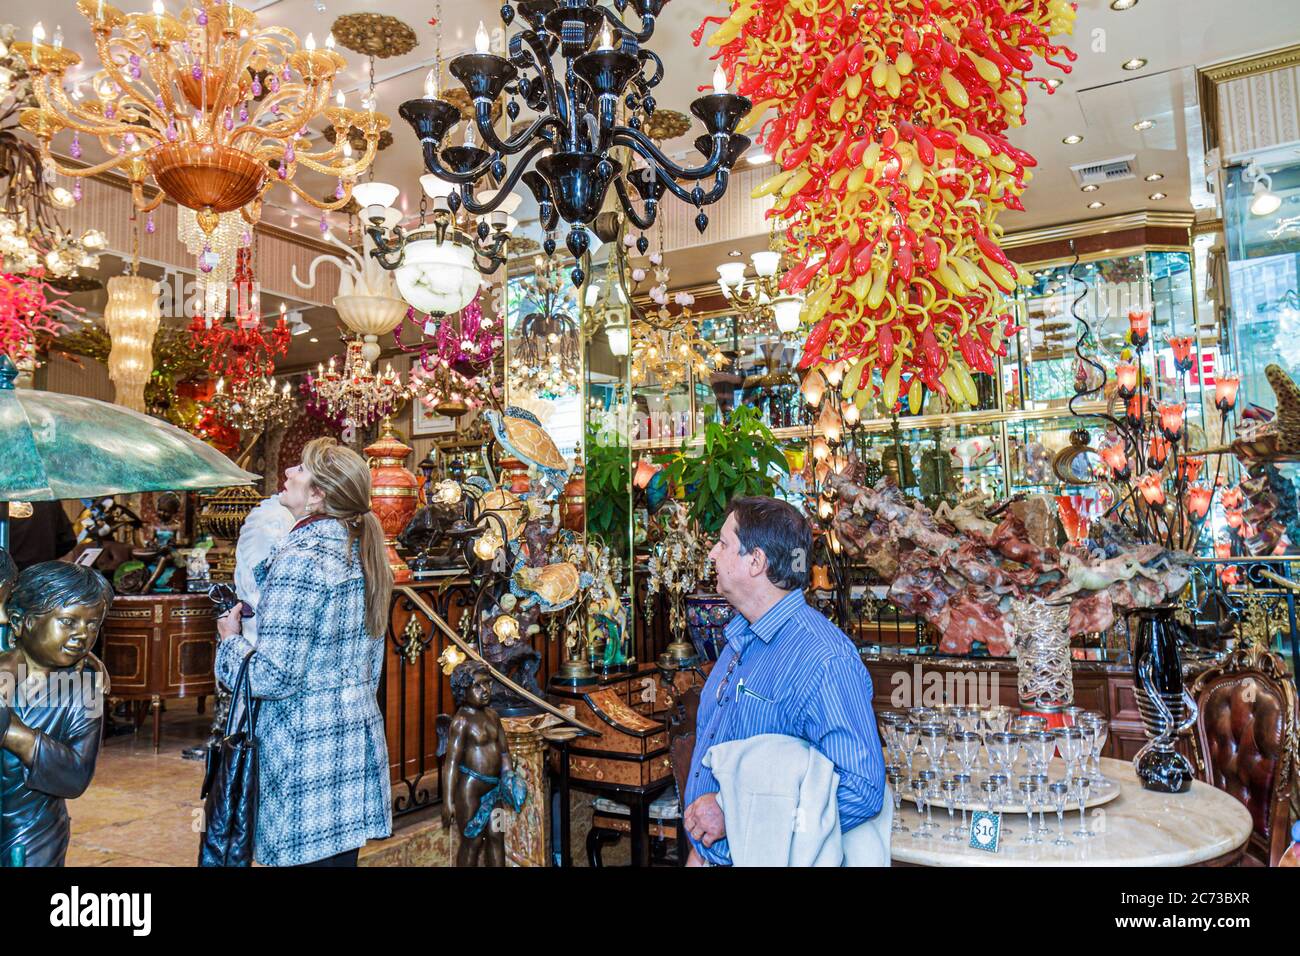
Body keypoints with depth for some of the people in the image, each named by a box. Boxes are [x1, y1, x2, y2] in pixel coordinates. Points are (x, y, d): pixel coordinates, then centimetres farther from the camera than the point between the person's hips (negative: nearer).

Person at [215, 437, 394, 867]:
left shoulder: (299, 560, -18)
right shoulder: (362, 553, 7)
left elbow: (273, 677, -20)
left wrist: (231, 640, -3)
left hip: (307, 755, -8)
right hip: (356, 741, 8)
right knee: (340, 856, 16)